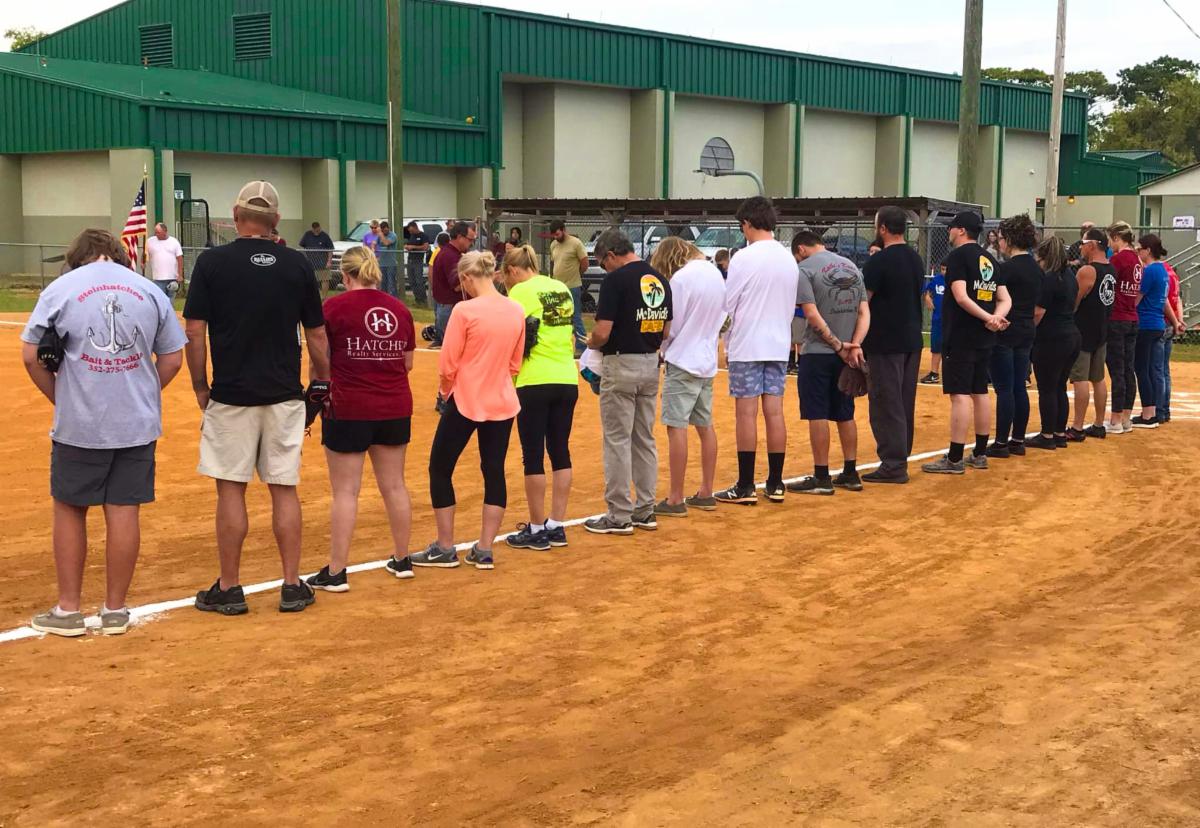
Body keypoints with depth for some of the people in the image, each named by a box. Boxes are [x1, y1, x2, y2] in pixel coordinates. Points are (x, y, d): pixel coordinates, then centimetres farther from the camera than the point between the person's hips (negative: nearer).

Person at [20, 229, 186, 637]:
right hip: (138, 424, 2)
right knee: (124, 512, 7)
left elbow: (31, 357, -3)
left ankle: (68, 610, 17)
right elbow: (172, 360, 5)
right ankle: (115, 610, 16)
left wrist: (59, 399, 9)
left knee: (70, 510, 11)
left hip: (78, 424, -2)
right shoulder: (150, 292, 4)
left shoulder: (60, 288, -2)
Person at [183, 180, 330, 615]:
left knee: (231, 489, 6)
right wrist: (323, 379, 17)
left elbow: (195, 333, -7)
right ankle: (292, 586, 12)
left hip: (231, 396, -2)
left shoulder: (212, 262, -5)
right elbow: (316, 335, 3)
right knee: (284, 489, 8)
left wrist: (200, 387, 4)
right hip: (284, 396, 2)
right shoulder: (297, 264, 0)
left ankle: (229, 589, 12)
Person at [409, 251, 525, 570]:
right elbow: (515, 364, 9)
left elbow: (447, 365, -11)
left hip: (465, 402, -5)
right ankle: (484, 550, 13)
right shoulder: (517, 311, 1)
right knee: (494, 472, 10)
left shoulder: (465, 310, -16)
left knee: (440, 469, 9)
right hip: (502, 403, 5)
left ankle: (445, 549, 13)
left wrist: (445, 389, 7)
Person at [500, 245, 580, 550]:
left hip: (535, 383, -6)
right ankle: (556, 526, 17)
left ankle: (536, 530, 9)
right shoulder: (562, 288, 12)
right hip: (567, 381, 6)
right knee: (560, 452, 11)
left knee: (533, 456, 2)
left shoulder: (521, 291, -7)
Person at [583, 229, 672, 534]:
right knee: (645, 439, 15)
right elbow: (665, 331, 12)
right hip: (651, 365, 7)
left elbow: (603, 332, -18)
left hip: (621, 366, -7)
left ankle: (619, 516, 3)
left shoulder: (616, 280, -14)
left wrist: (591, 343, 2)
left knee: (617, 441, 0)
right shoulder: (660, 280, 8)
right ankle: (645, 510, 20)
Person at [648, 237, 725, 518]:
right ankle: (706, 494, 21)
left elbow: (670, 326, -12)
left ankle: (675, 500, -5)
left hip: (683, 362, -8)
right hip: (707, 361, 8)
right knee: (705, 426, 14)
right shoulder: (715, 273, 8)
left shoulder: (681, 278, -16)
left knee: (677, 426, -6)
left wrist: (660, 348, 6)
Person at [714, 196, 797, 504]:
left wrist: (727, 341, 4)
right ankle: (775, 484, 11)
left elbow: (728, 306, -9)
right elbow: (791, 307, 14)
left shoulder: (744, 257, -12)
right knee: (774, 412, 7)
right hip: (778, 346, 6)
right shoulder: (789, 259, 8)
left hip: (746, 347, -6)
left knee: (746, 413, -2)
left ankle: (745, 487, 0)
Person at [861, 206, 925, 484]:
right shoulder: (916, 259, 10)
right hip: (912, 340, 8)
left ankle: (893, 465, -4)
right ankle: (900, 458, 20)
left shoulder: (879, 261, -14)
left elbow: (863, 302, -14)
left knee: (886, 404, -4)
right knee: (904, 403, 14)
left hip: (885, 343, -8)